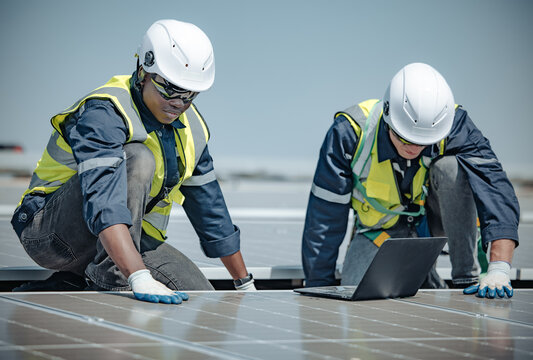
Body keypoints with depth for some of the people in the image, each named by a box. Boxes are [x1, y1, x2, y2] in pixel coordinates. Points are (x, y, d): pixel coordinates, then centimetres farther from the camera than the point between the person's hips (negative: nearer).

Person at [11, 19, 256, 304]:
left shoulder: (190, 130, 2)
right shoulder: (103, 114, -24)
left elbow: (210, 208, 14)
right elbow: (104, 205, -40)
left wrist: (245, 286, 17)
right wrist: (140, 278, -53)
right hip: (52, 234, -8)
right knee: (137, 157, -28)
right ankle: (111, 281, -27)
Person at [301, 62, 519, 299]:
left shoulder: (455, 127, -28)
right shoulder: (350, 132, -27)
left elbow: (496, 190, -37)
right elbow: (324, 219, -20)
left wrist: (498, 270, -50)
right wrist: (318, 290, -17)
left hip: (436, 218, 0)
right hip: (382, 230, 1)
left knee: (450, 166, -31)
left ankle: (467, 279, -20)